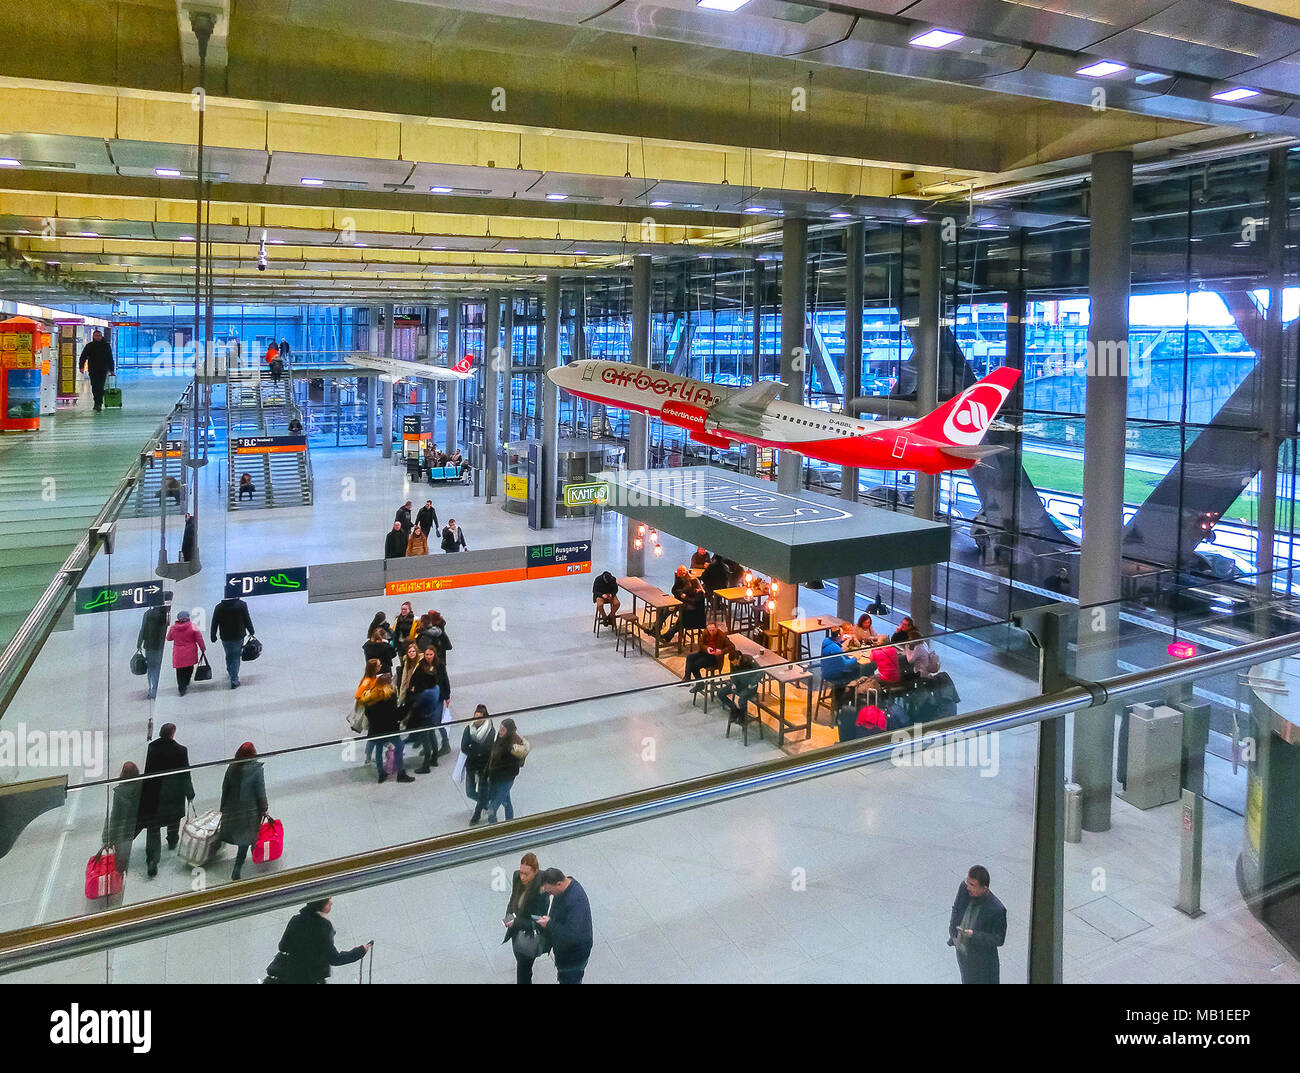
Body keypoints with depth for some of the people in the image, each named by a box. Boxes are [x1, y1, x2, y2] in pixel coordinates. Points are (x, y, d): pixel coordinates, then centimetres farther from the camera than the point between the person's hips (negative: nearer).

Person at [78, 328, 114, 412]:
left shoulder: (106, 346, 9)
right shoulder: (89, 346, 8)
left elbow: (110, 359, 13)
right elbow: (83, 356, 4)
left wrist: (111, 369, 10)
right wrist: (81, 366, -9)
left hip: (103, 370, -1)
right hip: (93, 371, 1)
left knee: (100, 387, -9)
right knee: (94, 388, 1)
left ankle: (98, 404, -5)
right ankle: (98, 403, 12)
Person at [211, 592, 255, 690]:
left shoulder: (219, 607, -5)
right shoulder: (242, 605, -10)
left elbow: (214, 624, 1)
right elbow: (247, 620, -4)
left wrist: (213, 637, 11)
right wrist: (251, 632, 10)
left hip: (225, 638, 1)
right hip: (239, 637, -1)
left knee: (229, 656, 21)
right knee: (236, 657, 7)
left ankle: (230, 674, 35)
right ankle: (234, 681, 5)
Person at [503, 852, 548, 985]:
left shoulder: (540, 890, -32)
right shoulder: (517, 876, -15)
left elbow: (537, 922, -24)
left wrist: (516, 922, -30)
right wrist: (509, 915, -9)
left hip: (529, 937, -6)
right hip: (517, 931, 6)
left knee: (523, 969, 7)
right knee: (520, 963, 27)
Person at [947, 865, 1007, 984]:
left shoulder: (997, 909, -33)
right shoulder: (964, 887, -20)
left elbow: (999, 939, -21)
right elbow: (956, 909, 0)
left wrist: (974, 935, -34)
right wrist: (953, 934, 3)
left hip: (981, 958, -5)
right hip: (961, 950, 5)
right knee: (967, 979, 30)